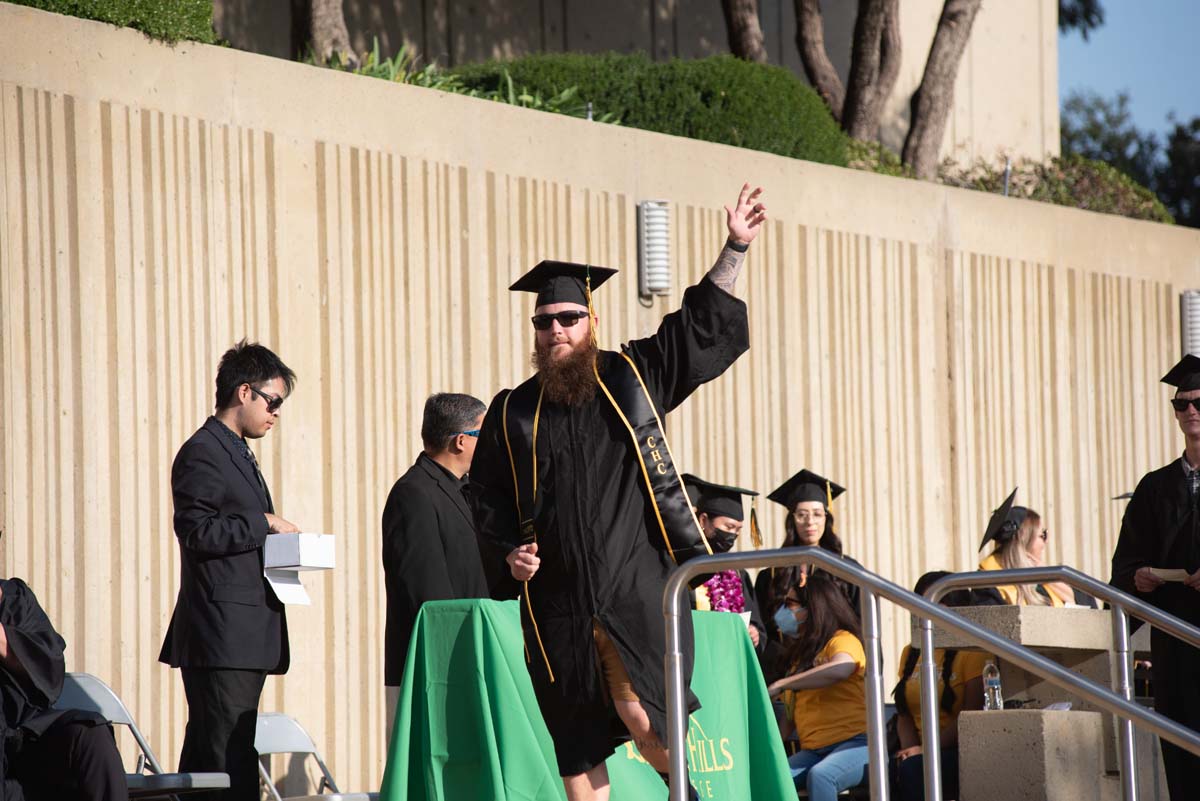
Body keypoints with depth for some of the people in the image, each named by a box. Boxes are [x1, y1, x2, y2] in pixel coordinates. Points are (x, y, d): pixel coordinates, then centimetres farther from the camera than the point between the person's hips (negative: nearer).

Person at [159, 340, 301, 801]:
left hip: (246, 638, 10)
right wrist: (264, 523, -12)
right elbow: (198, 531, -17)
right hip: (222, 634, -10)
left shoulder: (239, 454, 23)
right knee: (230, 764, -13)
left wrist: (277, 539, 11)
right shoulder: (202, 453, -8)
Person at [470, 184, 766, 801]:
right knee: (575, 747, 3)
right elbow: (487, 499, 16)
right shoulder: (513, 413, 10)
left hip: (636, 587, -2)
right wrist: (512, 550, -1)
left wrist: (735, 248, 2)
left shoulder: (633, 377, 7)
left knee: (642, 715, -16)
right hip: (557, 602, 2)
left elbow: (703, 323, 9)